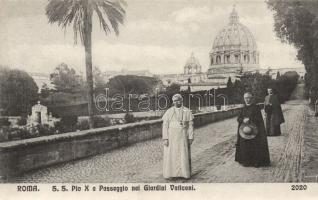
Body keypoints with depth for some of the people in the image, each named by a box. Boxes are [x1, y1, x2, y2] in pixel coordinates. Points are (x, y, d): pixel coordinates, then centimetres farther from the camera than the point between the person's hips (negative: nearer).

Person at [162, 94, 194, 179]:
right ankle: (171, 173, 9)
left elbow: (190, 126, 0)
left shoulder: (187, 112, 0)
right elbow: (165, 125, -3)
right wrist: (165, 138, -10)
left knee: (184, 155, 1)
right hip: (171, 137, 0)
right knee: (171, 155, 0)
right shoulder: (168, 112, -1)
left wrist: (190, 138, -6)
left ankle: (184, 173, 12)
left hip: (183, 137, 0)